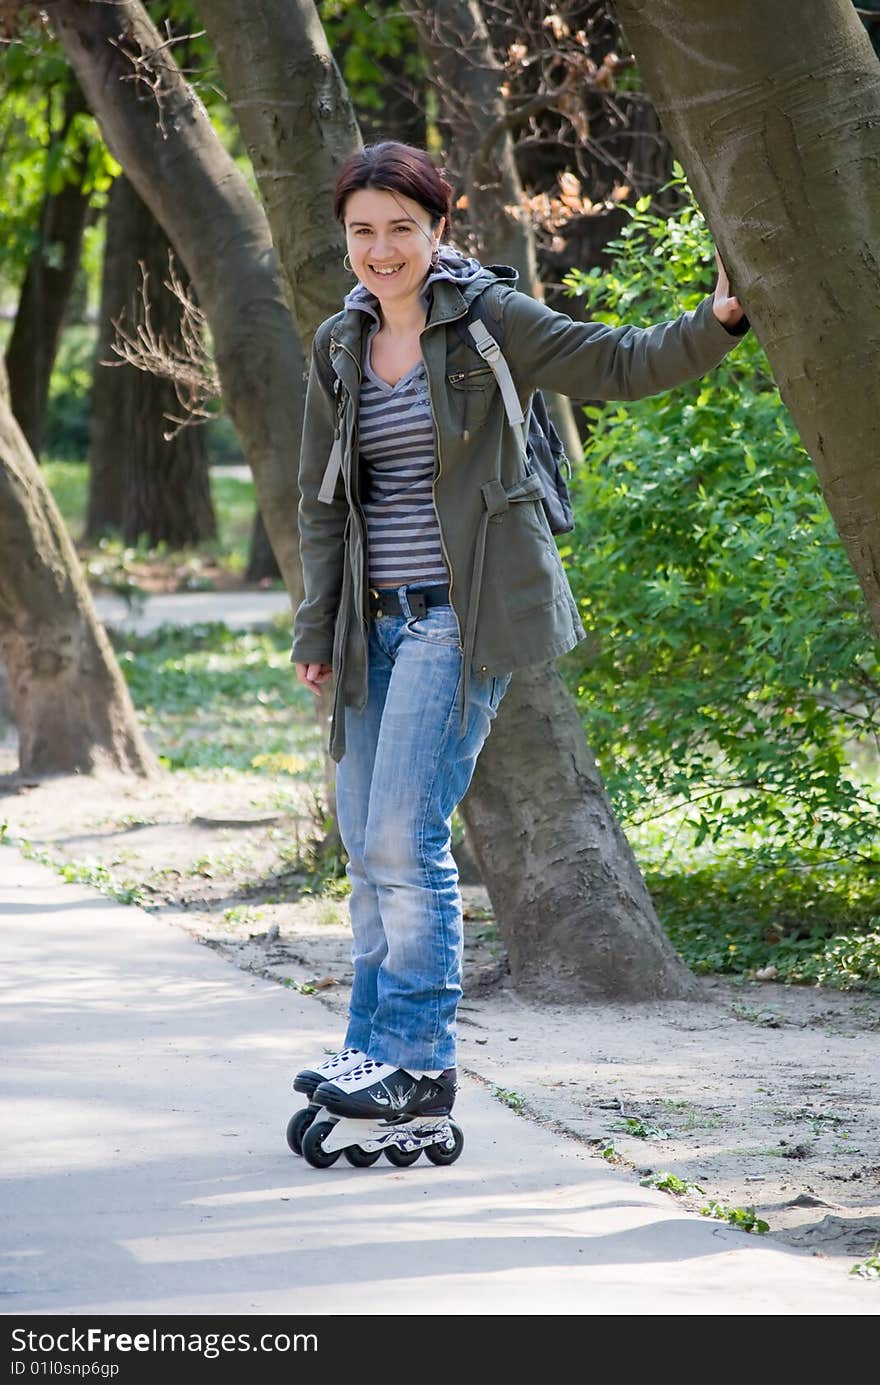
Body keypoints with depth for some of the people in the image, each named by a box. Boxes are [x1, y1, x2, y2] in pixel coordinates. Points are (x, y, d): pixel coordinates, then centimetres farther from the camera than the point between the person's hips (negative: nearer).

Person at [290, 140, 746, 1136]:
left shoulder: (488, 319, -5)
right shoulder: (338, 347, 10)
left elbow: (621, 364, -6)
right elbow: (323, 500, 15)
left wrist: (718, 320, -23)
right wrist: (317, 627, 10)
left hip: (466, 614, -6)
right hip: (377, 621, 6)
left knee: (404, 836, -12)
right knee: (366, 843, 8)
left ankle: (418, 1058, -4)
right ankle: (379, 1050, 18)